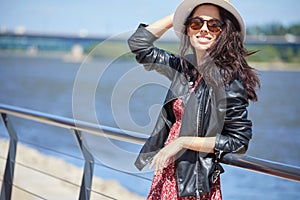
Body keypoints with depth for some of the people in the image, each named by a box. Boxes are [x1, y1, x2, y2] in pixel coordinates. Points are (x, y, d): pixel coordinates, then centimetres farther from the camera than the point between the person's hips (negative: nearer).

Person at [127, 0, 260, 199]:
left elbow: (239, 141, -16)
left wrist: (183, 141, -16)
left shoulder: (228, 78, -16)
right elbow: (138, 43, 10)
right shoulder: (183, 67, 4)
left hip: (194, 182, -6)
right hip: (168, 173, 6)